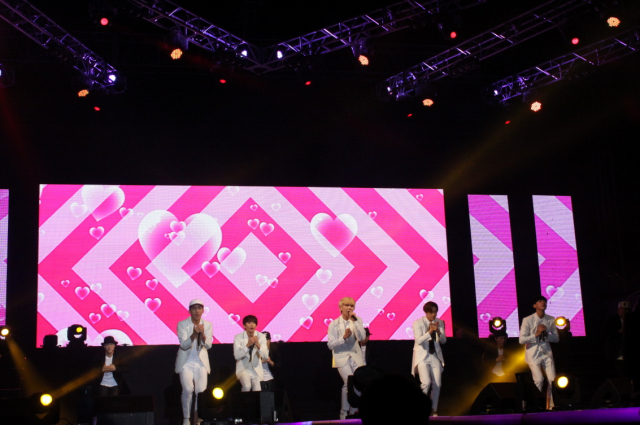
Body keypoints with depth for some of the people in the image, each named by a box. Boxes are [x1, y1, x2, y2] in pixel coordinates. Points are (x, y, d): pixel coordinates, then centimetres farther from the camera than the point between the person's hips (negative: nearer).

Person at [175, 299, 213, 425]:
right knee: (188, 390, -17)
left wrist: (202, 334, -27)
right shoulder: (182, 324, -5)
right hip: (186, 362, -2)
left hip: (201, 363, 2)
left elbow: (208, 345, -8)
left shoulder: (208, 325, 2)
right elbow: (184, 345, -14)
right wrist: (193, 334, -31)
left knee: (201, 391, -8)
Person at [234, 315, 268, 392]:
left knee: (257, 389, -19)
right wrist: (247, 345, -27)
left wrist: (258, 345, -26)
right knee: (247, 386, -28)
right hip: (243, 369, -2)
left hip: (256, 369, 2)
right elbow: (237, 356, -16)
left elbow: (265, 356, -9)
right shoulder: (238, 337, -5)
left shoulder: (261, 337, -1)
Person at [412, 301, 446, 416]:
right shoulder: (418, 323, -8)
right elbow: (419, 340, -19)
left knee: (437, 384, -1)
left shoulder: (440, 322, 4)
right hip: (422, 356, -4)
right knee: (426, 382, -18)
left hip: (435, 356, 4)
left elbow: (443, 340, 1)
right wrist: (430, 331, -30)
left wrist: (438, 331, -18)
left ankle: (434, 410, 13)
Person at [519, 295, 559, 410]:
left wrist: (546, 334, -10)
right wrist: (536, 334, -18)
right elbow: (522, 340, -12)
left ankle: (550, 406, 10)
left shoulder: (551, 320, 5)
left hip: (546, 352, 4)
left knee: (552, 379, -4)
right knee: (539, 379, -15)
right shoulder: (528, 320, -7)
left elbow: (556, 338, 8)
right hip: (533, 354, -4)